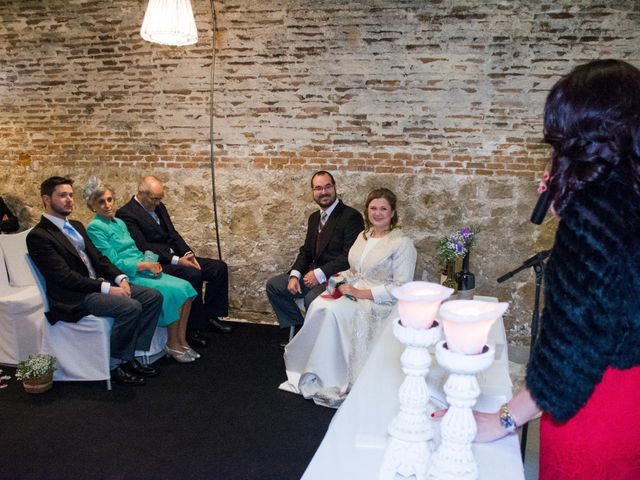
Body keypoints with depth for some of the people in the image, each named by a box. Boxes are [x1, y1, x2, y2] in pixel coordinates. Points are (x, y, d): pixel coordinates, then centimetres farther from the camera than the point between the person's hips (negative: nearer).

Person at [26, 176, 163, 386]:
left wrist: (120, 278, -4)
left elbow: (98, 258, 16)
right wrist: (107, 288, -22)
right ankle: (115, 364, -9)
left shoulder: (76, 226, 18)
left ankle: (131, 355, 1)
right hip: (74, 297, -9)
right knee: (131, 308, -29)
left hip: (99, 283, 9)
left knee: (153, 296, -5)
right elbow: (64, 276, -18)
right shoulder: (38, 236, -10)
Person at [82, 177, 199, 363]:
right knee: (172, 291, -24)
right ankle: (172, 345, -9)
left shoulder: (120, 223, 18)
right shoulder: (95, 228, -7)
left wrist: (152, 263, -1)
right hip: (127, 277, -8)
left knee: (185, 287, -13)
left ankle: (181, 341, -7)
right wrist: (145, 264, -13)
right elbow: (113, 263, -14)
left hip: (143, 270, 8)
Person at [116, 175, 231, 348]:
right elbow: (143, 247, -19)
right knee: (193, 274, -33)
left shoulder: (159, 207, 15)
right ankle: (193, 328, -20)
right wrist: (176, 260, -24)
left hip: (175, 257, 9)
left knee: (219, 267, -3)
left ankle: (210, 315, 7)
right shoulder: (126, 214, -11)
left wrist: (188, 254, -3)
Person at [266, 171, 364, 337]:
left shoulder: (351, 216, -11)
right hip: (313, 274, 8)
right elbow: (306, 251, 16)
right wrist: (294, 275, -2)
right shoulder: (314, 218, 15)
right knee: (273, 285, 3)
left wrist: (320, 274, -20)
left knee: (312, 298, -34)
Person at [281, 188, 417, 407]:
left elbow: (401, 287, -15)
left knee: (333, 311, -30)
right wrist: (340, 280, 1)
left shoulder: (402, 243, -9)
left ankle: (332, 380, -16)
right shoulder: (363, 235, 14)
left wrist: (362, 293, -19)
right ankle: (313, 374, -14)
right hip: (354, 292, 7)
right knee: (319, 305, -22)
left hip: (381, 303, -7)